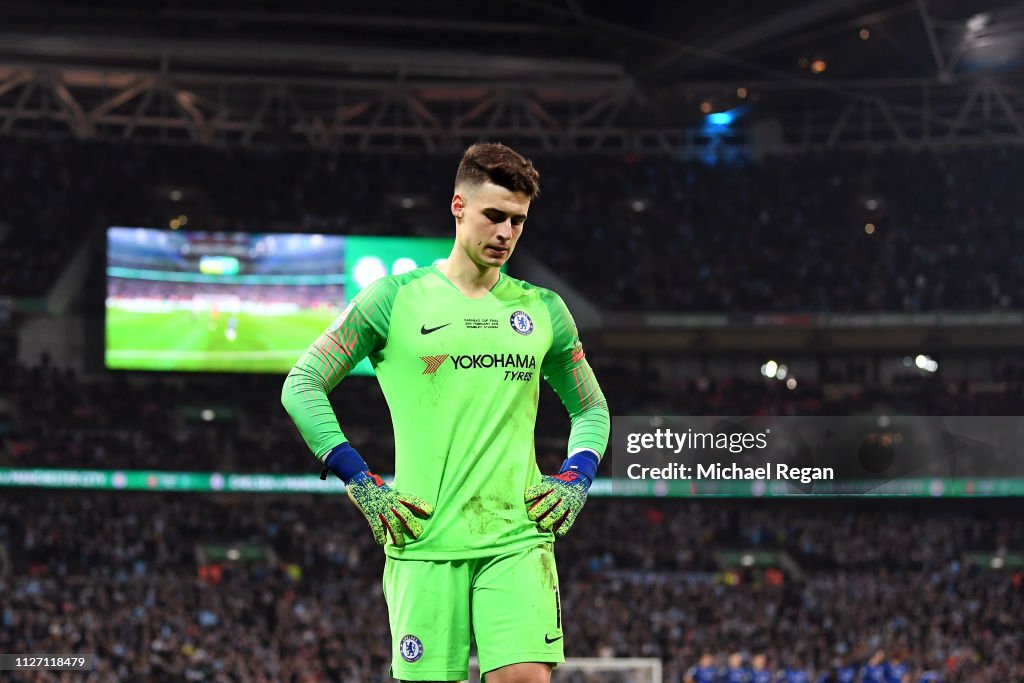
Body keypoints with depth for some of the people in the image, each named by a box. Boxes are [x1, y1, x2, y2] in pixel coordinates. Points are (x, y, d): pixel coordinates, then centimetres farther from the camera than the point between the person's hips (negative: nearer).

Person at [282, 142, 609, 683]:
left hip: (519, 538, 2)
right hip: (425, 540, -2)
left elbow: (591, 408, 27)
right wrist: (362, 484, -2)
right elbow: (301, 385, 5)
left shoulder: (544, 311, 13)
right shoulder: (395, 299, 3)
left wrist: (576, 480, 8)